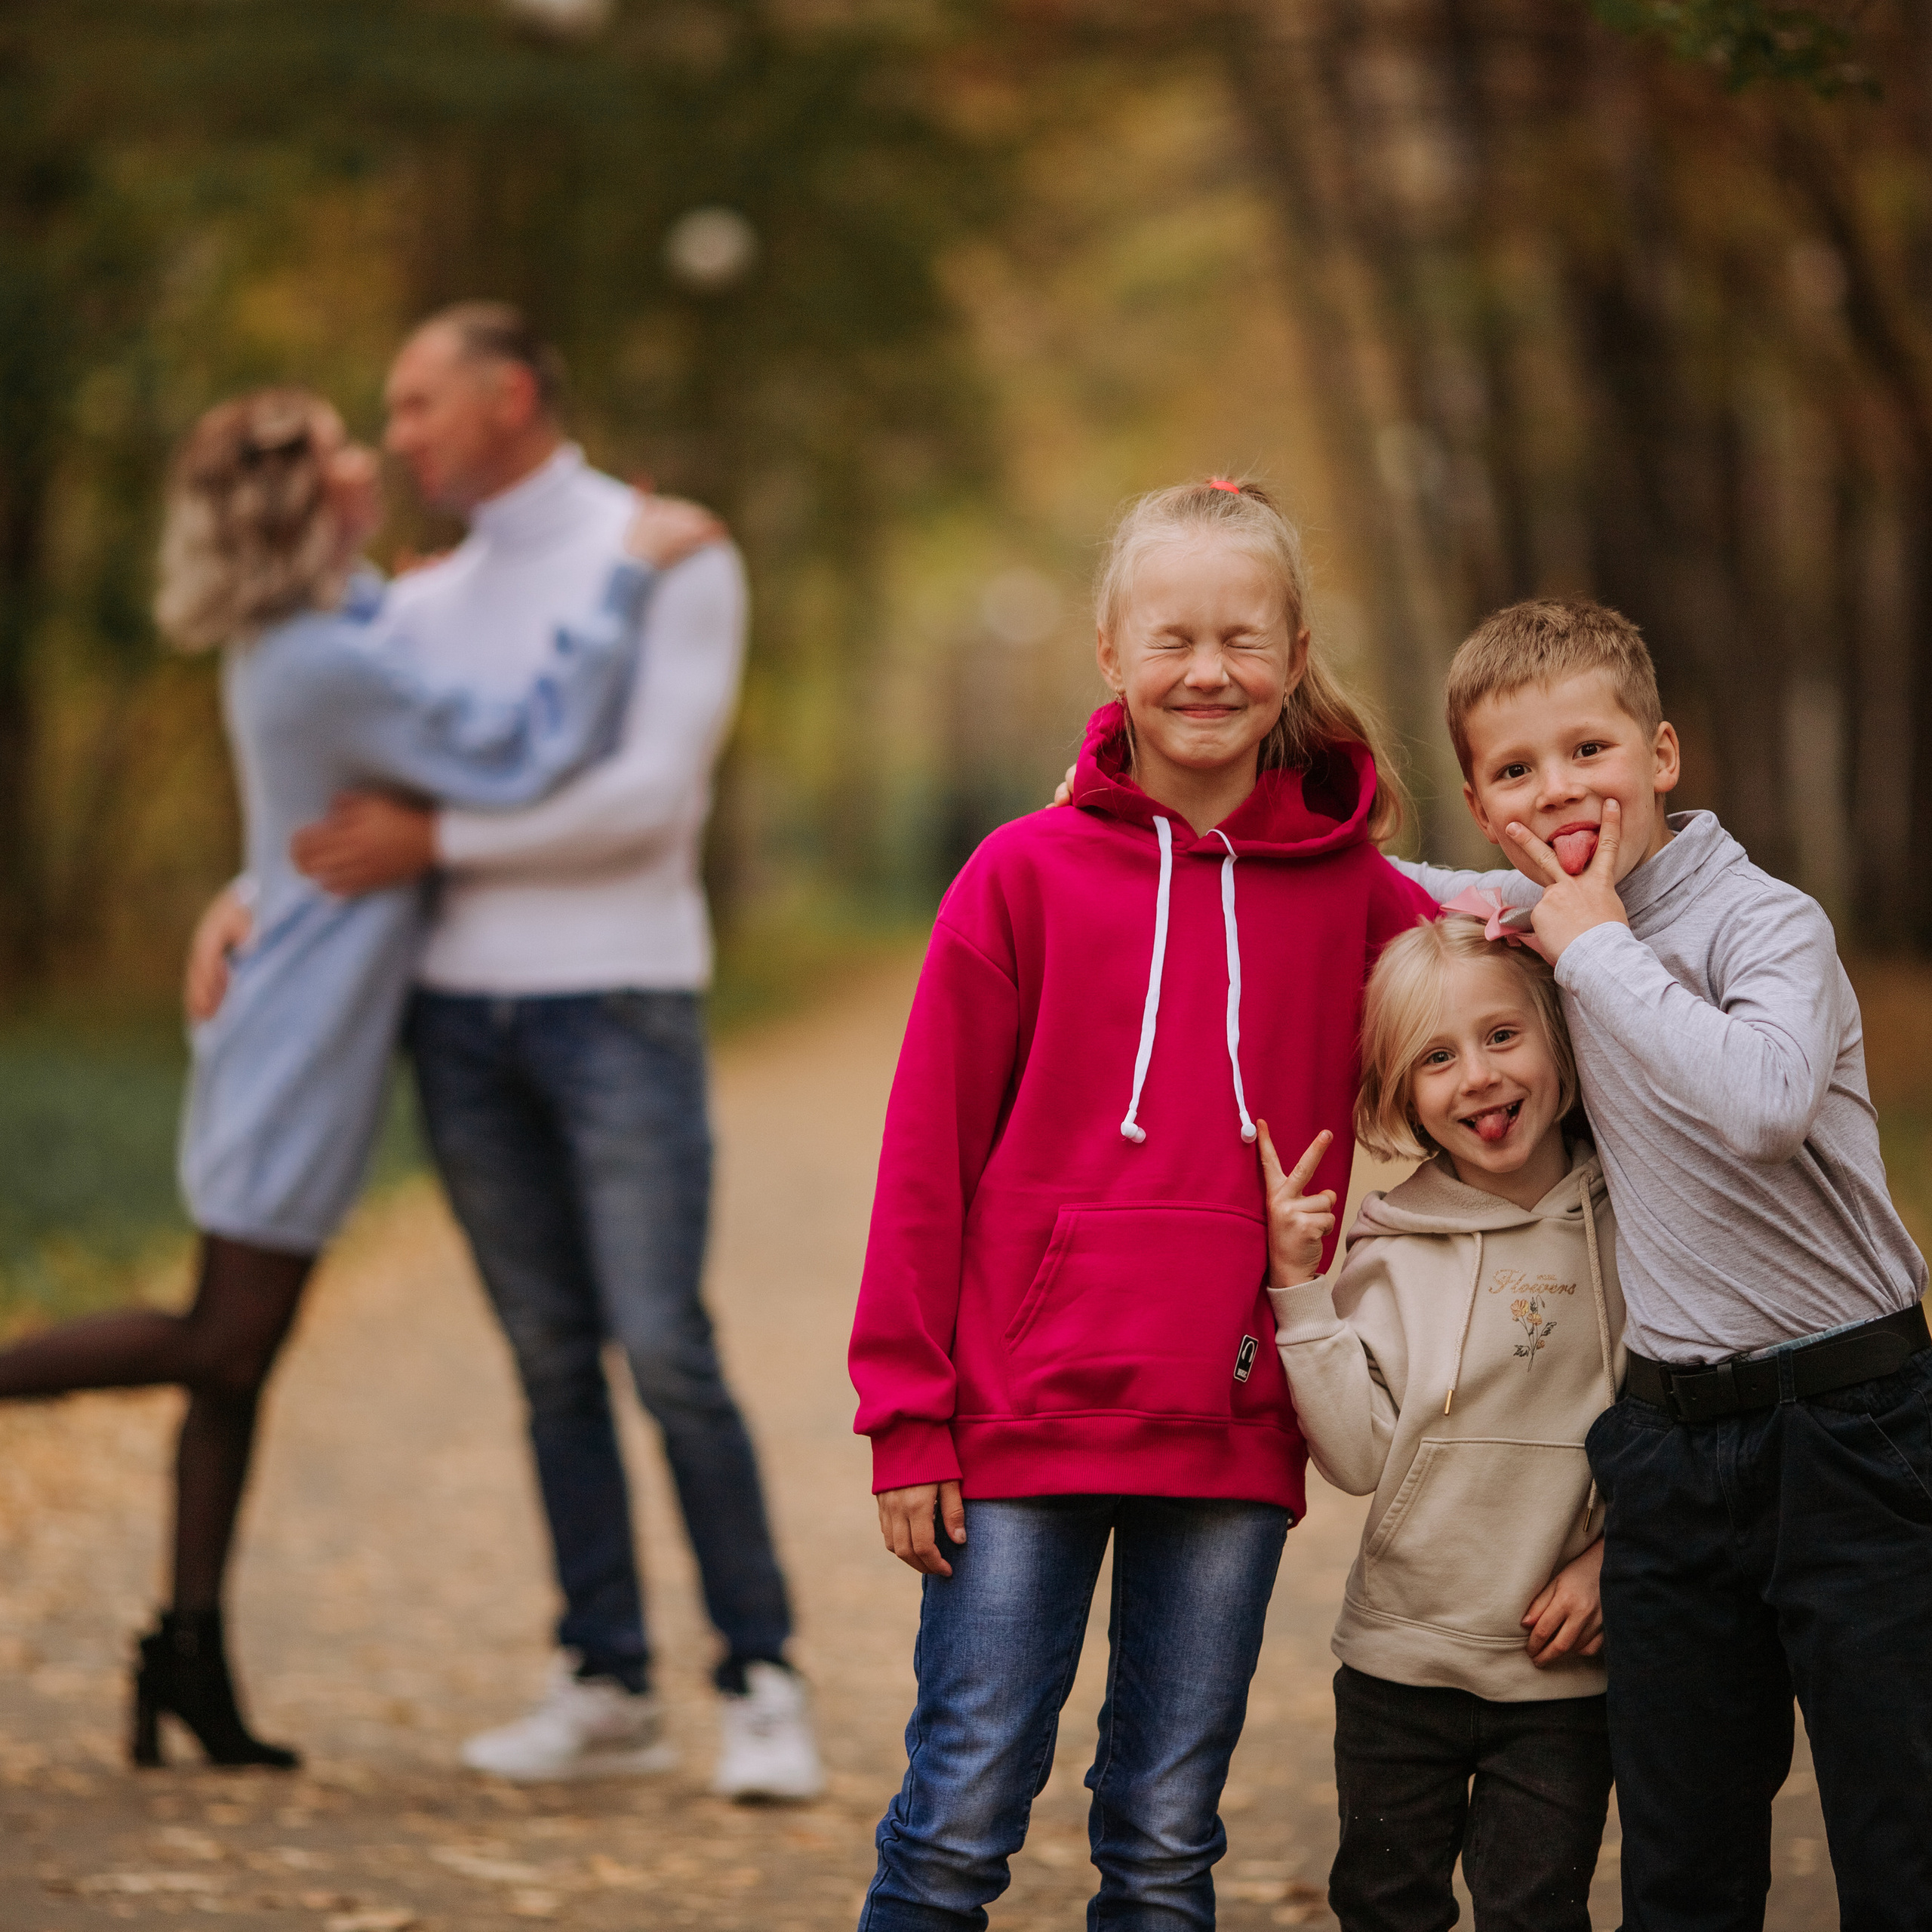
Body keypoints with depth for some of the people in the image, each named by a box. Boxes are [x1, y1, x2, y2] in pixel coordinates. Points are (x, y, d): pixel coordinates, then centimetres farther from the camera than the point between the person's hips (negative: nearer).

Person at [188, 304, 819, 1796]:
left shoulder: (677, 563, -5)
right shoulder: (432, 609, 16)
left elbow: (650, 798, -16)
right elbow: (346, 813, 22)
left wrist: (433, 842, -15)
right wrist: (245, 905, 1)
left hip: (623, 1009, -6)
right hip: (466, 1016, 6)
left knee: (666, 1354, -11)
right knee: (553, 1361, 6)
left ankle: (763, 1688, -1)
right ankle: (608, 1691, 11)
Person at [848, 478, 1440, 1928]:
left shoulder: (1356, 892, 5)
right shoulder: (1027, 876, -1)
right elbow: (926, 1159, 0)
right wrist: (908, 1417, -3)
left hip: (1234, 1435, 2)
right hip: (1024, 1421, -2)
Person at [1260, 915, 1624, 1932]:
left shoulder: (1623, 1231, -3)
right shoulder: (1392, 1248, -3)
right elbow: (1359, 1456, -11)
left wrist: (1615, 1557, -10)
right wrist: (1301, 1285, -16)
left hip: (1562, 1670, -1)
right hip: (1400, 1658, 1)